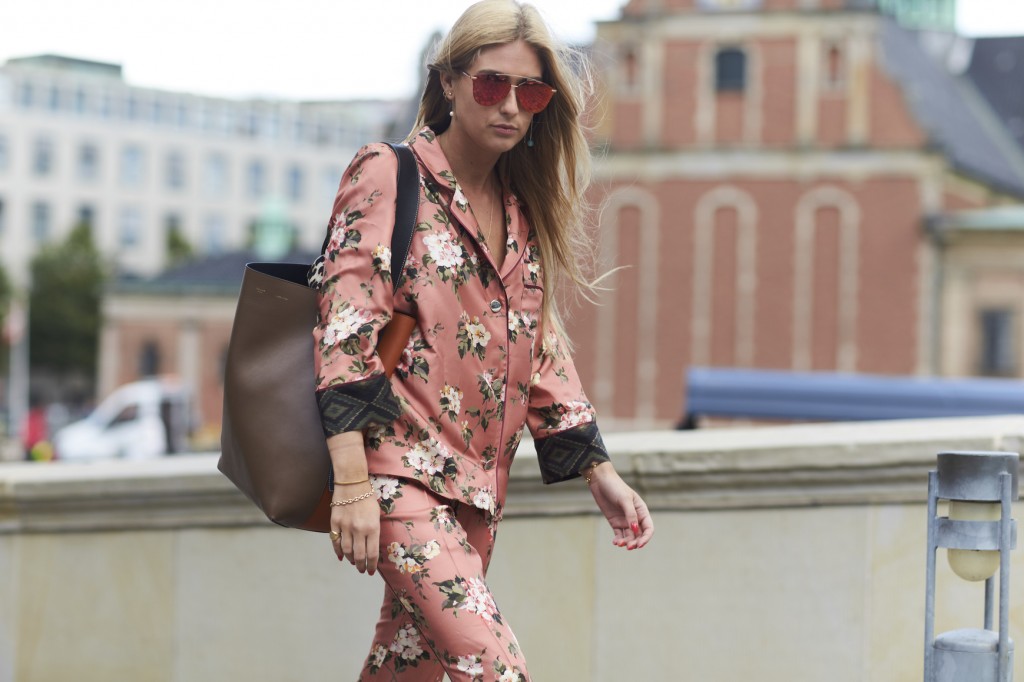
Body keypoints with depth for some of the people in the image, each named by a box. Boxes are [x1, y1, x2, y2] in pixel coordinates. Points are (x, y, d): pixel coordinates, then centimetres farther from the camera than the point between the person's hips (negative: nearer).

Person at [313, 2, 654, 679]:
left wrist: (599, 472, 14)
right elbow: (346, 327, -12)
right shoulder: (388, 176, -4)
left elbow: (542, 347, 20)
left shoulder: (523, 210, 15)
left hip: (477, 487, 7)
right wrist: (351, 483, -20)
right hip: (399, 473, -7)